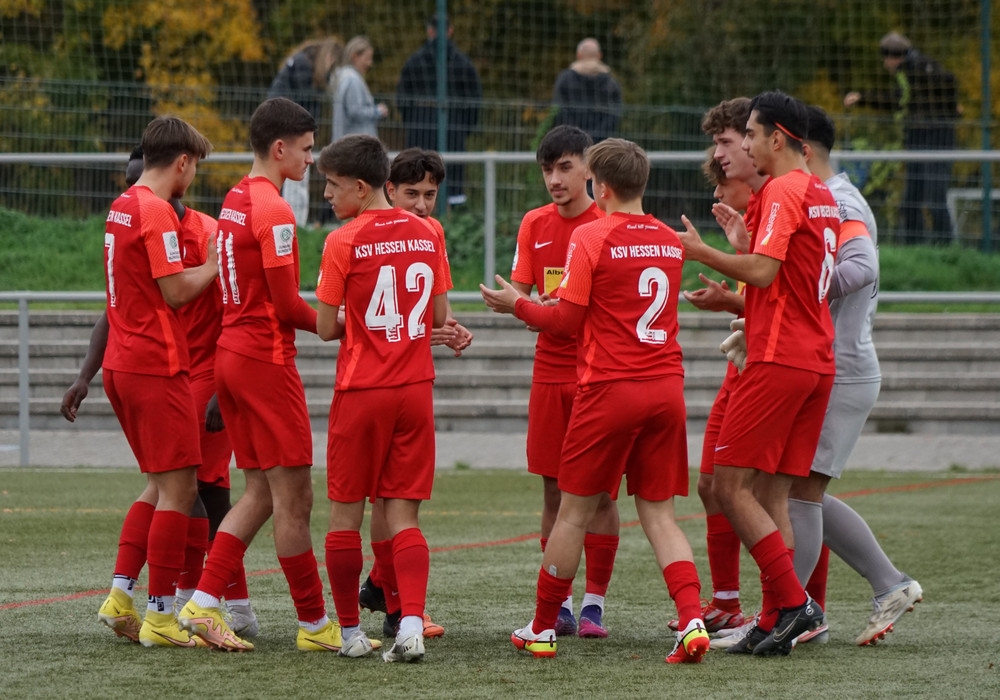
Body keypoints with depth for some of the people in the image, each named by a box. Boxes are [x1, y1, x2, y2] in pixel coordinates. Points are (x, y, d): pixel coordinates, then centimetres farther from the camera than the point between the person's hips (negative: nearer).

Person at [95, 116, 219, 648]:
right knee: (178, 487, -4)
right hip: (157, 365, -9)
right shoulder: (157, 212, -14)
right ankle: (160, 618, -4)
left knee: (161, 484, 16)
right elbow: (177, 292, -17)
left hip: (121, 364, 9)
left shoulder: (121, 207, 14)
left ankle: (120, 595, 10)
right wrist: (216, 262, -3)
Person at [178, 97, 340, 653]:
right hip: (267, 359, -9)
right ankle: (315, 625, 4)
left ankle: (203, 604, 6)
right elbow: (286, 303, -17)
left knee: (261, 493, 12)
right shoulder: (273, 210, -15)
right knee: (294, 497, -2)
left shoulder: (236, 201, 12)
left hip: (232, 352, 9)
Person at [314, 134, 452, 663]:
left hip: (361, 390, -4)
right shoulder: (426, 234, 4)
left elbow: (327, 328, -6)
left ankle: (350, 632, 13)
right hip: (415, 387, 4)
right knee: (403, 514, 4)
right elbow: (439, 317, 9)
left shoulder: (344, 242, -10)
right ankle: (411, 624, -13)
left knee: (345, 513, 9)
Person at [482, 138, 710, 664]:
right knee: (658, 513, 6)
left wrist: (516, 305, 8)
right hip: (666, 385, 5)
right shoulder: (670, 241, 10)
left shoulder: (591, 237, -8)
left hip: (609, 388, -5)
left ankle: (541, 629, 16)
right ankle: (692, 620, -13)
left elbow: (567, 319, -8)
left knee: (574, 511, 6)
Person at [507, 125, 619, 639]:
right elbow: (519, 293, 5)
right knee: (554, 491, 5)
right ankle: (559, 604, 10)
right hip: (550, 370, 4)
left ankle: (594, 603, 3)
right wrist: (522, 306, -17)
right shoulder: (535, 225, 9)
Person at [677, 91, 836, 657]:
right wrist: (743, 243, 21)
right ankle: (776, 621, 3)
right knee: (773, 495, 8)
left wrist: (703, 253, -8)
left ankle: (793, 601, -11)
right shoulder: (822, 196, 18)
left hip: (779, 361, -9)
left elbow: (762, 272, -20)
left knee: (731, 485, -6)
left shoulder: (783, 192, -11)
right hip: (818, 361, 9)